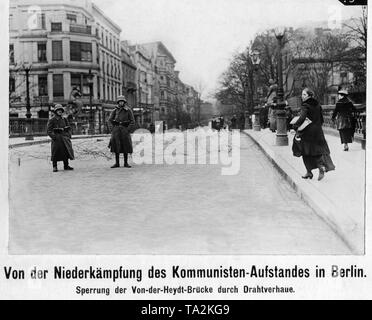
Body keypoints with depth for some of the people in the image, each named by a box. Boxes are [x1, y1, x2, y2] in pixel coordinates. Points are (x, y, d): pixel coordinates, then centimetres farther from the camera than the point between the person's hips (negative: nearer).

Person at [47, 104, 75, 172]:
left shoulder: (64, 119, 10)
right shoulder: (52, 120, -5)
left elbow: (69, 128, 19)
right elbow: (49, 131, -8)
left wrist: (69, 135, 5)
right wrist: (54, 137, -17)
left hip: (65, 138, 5)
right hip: (56, 139, -5)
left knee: (66, 152, 6)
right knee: (55, 153, -2)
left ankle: (66, 166, 17)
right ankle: (54, 167, 7)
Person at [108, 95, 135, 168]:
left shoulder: (128, 110, 0)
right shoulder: (115, 110, 6)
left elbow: (132, 121, -1)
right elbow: (110, 119, 10)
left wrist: (128, 129, -11)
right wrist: (115, 126, 3)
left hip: (125, 129, -1)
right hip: (116, 130, 2)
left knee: (126, 147, 1)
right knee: (116, 146, -1)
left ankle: (126, 163, 9)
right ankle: (117, 163, 3)